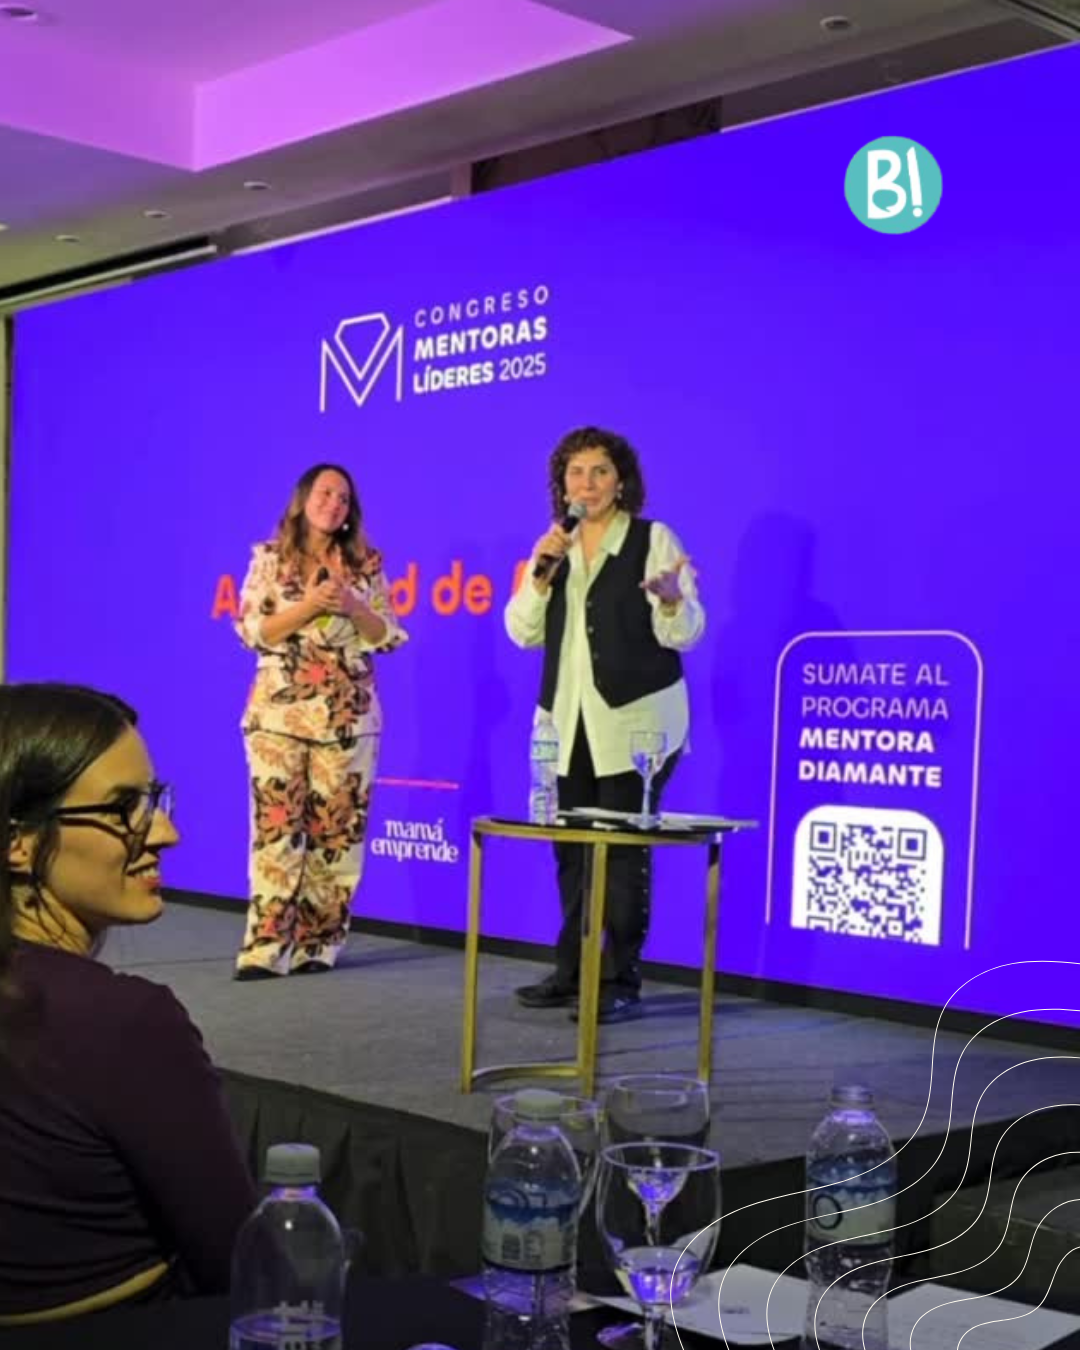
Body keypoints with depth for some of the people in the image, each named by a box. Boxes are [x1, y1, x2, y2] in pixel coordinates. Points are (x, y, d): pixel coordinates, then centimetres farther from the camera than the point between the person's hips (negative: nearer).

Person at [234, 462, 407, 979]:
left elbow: (388, 636, 7)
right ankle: (266, 948, -7)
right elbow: (252, 631, -3)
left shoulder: (366, 565, 10)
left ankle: (316, 945, 9)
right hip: (279, 713, -2)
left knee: (337, 831, 1)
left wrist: (353, 607, -10)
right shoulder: (270, 559, 5)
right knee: (276, 829, -7)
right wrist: (309, 605, -14)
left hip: (349, 717, 2)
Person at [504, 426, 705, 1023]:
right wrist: (541, 571, -8)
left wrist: (671, 598, -29)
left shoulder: (654, 538, -2)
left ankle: (622, 982, 1)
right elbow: (524, 632, 6)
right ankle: (572, 972, 19)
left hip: (635, 719, -5)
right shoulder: (554, 547, 13)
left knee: (624, 849, -5)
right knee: (570, 846, 9)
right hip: (569, 721, 5)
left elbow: (685, 635, -8)